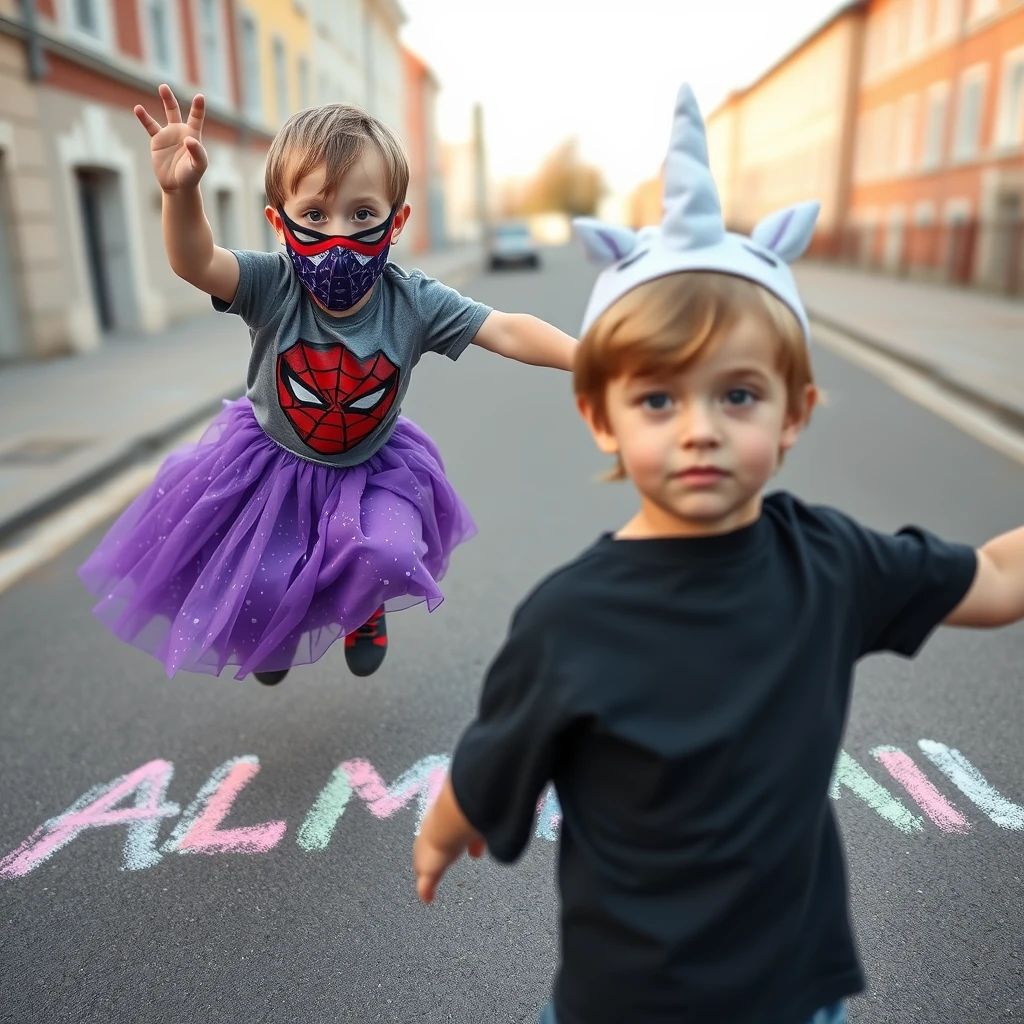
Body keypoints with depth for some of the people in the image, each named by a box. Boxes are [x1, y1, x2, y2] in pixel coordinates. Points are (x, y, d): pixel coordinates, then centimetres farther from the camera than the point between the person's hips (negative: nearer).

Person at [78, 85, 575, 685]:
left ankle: (363, 612, 21)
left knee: (387, 558, -21)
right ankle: (271, 633, 38)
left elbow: (508, 332, -27)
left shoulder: (415, 303, -23)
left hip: (373, 465, 1)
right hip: (273, 458, 0)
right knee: (261, 585, -5)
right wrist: (181, 191, -59)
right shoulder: (273, 287, -24)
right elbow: (193, 263, -39)